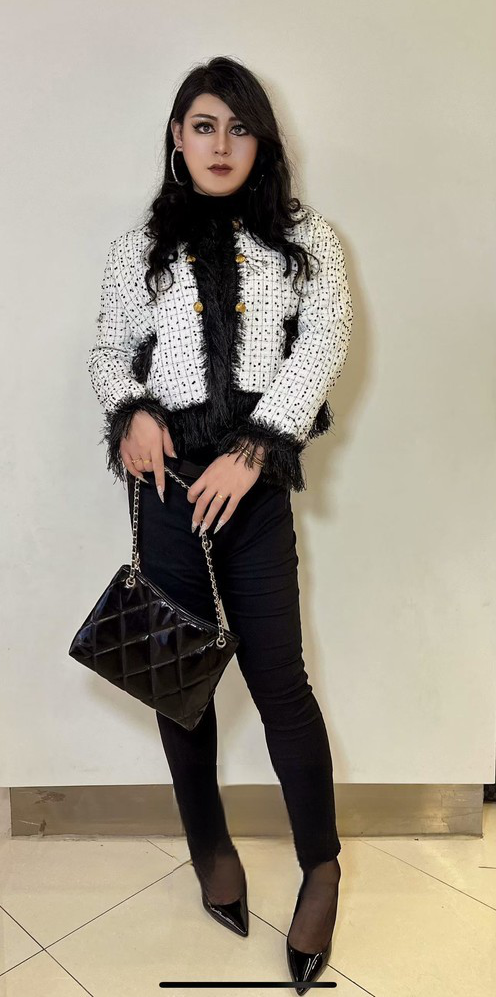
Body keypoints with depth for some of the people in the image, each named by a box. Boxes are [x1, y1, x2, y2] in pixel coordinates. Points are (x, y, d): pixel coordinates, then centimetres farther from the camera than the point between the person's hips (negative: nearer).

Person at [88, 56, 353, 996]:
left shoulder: (305, 238, 10)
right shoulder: (138, 249, 13)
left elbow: (324, 341, -3)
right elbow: (109, 351, 17)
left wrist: (251, 451, -14)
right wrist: (132, 413, -7)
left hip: (257, 484, -1)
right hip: (169, 479, 2)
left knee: (280, 679, -1)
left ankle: (322, 867, 21)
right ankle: (210, 844, 33)